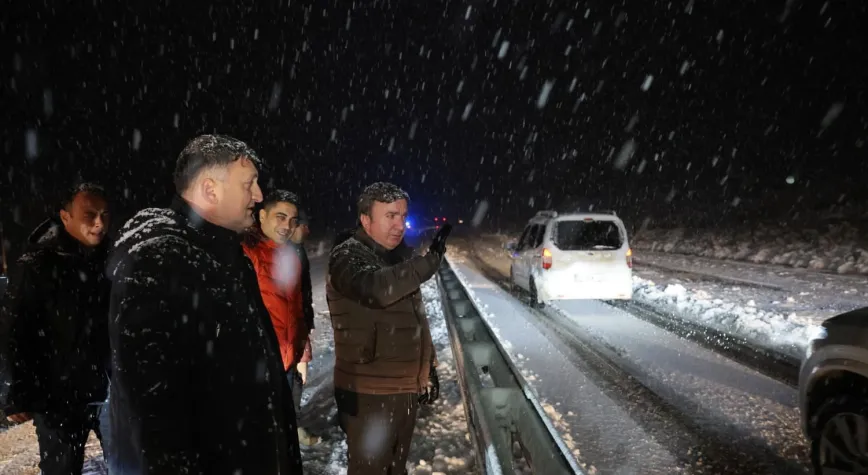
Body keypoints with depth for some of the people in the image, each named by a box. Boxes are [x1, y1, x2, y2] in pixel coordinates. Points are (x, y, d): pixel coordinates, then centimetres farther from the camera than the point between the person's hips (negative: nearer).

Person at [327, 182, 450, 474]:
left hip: (407, 389, 8)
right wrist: (429, 261, -29)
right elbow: (376, 289, -35)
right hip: (369, 394, -8)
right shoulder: (347, 255, -13)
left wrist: (430, 369, 18)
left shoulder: (401, 256, 12)